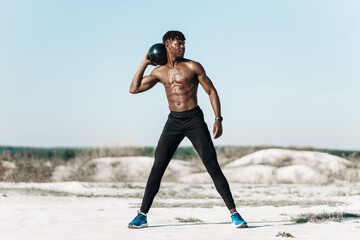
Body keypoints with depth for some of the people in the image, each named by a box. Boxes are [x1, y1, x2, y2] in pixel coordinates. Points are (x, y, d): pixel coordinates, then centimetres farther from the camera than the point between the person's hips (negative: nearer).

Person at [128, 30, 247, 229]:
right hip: (173, 121, 3)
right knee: (157, 167, -2)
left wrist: (218, 119, -9)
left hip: (194, 119, -3)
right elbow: (134, 89, 9)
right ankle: (142, 215, 5)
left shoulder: (193, 67, -1)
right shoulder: (159, 72, 10)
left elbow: (211, 91, 1)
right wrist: (144, 63, 7)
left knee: (213, 166, -9)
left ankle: (234, 213, -5)